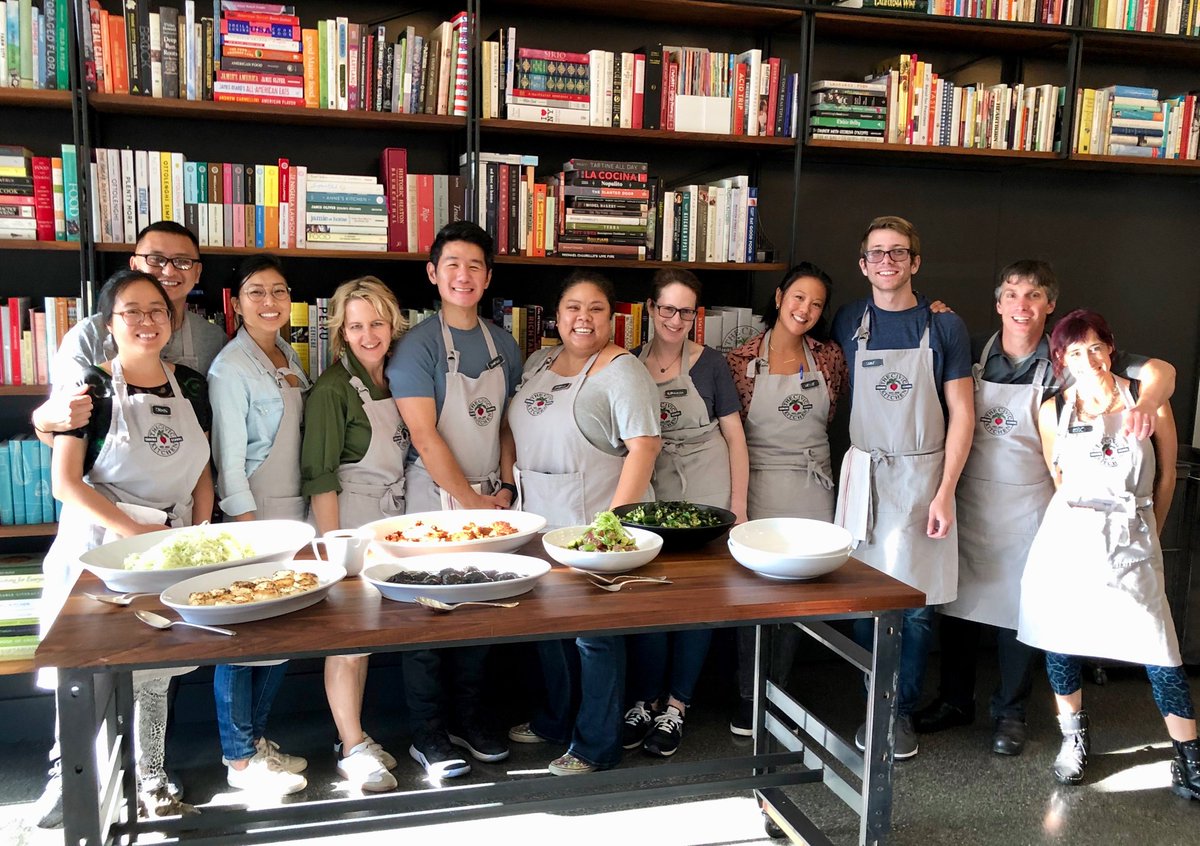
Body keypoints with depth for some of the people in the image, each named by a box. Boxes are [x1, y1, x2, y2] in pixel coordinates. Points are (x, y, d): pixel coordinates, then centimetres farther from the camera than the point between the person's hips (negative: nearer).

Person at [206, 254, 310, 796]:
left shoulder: (289, 357, 13)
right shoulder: (231, 367, -10)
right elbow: (228, 455, -14)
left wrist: (299, 517, 14)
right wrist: (247, 523, -17)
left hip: (293, 510, 8)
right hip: (252, 513, -8)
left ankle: (256, 737, 26)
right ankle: (240, 758, 11)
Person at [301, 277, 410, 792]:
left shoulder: (397, 381, 8)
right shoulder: (333, 389, -11)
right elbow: (320, 475, -14)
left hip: (393, 521, 7)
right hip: (348, 520, -6)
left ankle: (356, 737, 25)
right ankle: (352, 749, 10)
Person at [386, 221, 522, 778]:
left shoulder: (503, 346, 9)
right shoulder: (419, 345, -9)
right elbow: (424, 437, -14)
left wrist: (505, 489, 2)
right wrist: (471, 501, -13)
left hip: (489, 498, 5)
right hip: (434, 497, -5)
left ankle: (470, 719, 28)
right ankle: (427, 735, 16)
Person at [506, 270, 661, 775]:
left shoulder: (622, 372, -12)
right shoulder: (540, 364, 11)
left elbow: (644, 448, -18)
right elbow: (522, 432, 20)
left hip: (592, 526, -7)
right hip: (541, 523, 8)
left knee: (593, 634, 3)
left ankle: (596, 747, 19)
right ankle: (555, 720, 40)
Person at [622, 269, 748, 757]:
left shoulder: (709, 364, -1)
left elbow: (734, 436, 1)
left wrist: (738, 504, -4)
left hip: (706, 496, -2)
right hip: (648, 493, 2)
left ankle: (675, 704, 15)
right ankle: (645, 699, 17)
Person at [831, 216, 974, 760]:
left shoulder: (944, 327, 0)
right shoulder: (848, 323, 5)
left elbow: (961, 413, 0)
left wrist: (944, 492, -7)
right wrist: (849, 465, 2)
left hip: (922, 476, -1)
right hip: (864, 475, 1)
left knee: (917, 605, 2)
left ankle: (903, 711, 18)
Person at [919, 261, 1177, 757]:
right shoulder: (972, 353, 0)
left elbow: (1159, 370, -10)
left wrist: (1145, 402, -35)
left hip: (1028, 506, -2)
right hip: (968, 500, 2)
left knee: (1018, 609, 9)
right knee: (958, 603, 11)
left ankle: (1010, 712, 28)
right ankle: (954, 700, 30)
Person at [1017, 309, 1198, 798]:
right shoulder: (1053, 412, 1)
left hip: (1132, 543, -1)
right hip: (1069, 538, 1)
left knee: (1160, 654, -4)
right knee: (1060, 643, 6)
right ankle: (1073, 736, 27)